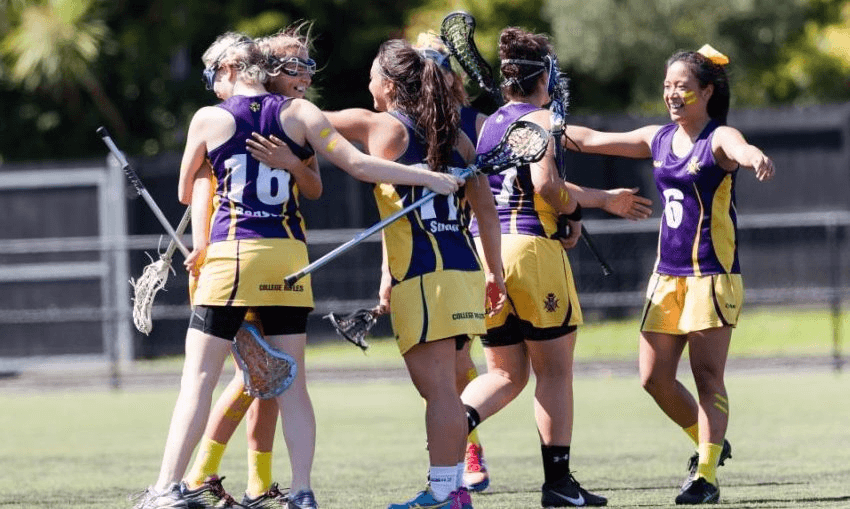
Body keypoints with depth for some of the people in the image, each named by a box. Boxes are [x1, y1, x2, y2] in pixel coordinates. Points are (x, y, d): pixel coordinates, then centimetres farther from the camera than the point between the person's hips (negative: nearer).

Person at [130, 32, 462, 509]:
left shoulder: (209, 118, 2)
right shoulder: (298, 113, 5)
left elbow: (186, 192, 13)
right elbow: (358, 164, -2)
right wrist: (430, 178, 2)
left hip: (231, 255, -3)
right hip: (289, 256, 3)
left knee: (198, 378, -1)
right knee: (292, 383, 7)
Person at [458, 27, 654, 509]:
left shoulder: (490, 124, 18)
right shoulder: (540, 119, -5)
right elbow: (546, 184, -20)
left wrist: (604, 198, 28)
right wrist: (574, 208, -1)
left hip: (485, 251, 7)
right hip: (532, 248, -7)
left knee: (506, 373, 13)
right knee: (555, 370, 4)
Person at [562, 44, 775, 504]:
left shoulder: (719, 138, -10)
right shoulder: (658, 139, 10)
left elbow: (741, 150, -35)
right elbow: (590, 140, 21)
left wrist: (756, 158, -58)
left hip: (712, 275, -7)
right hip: (667, 274, 7)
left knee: (707, 377, -9)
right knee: (654, 378, 3)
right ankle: (710, 443, 25)